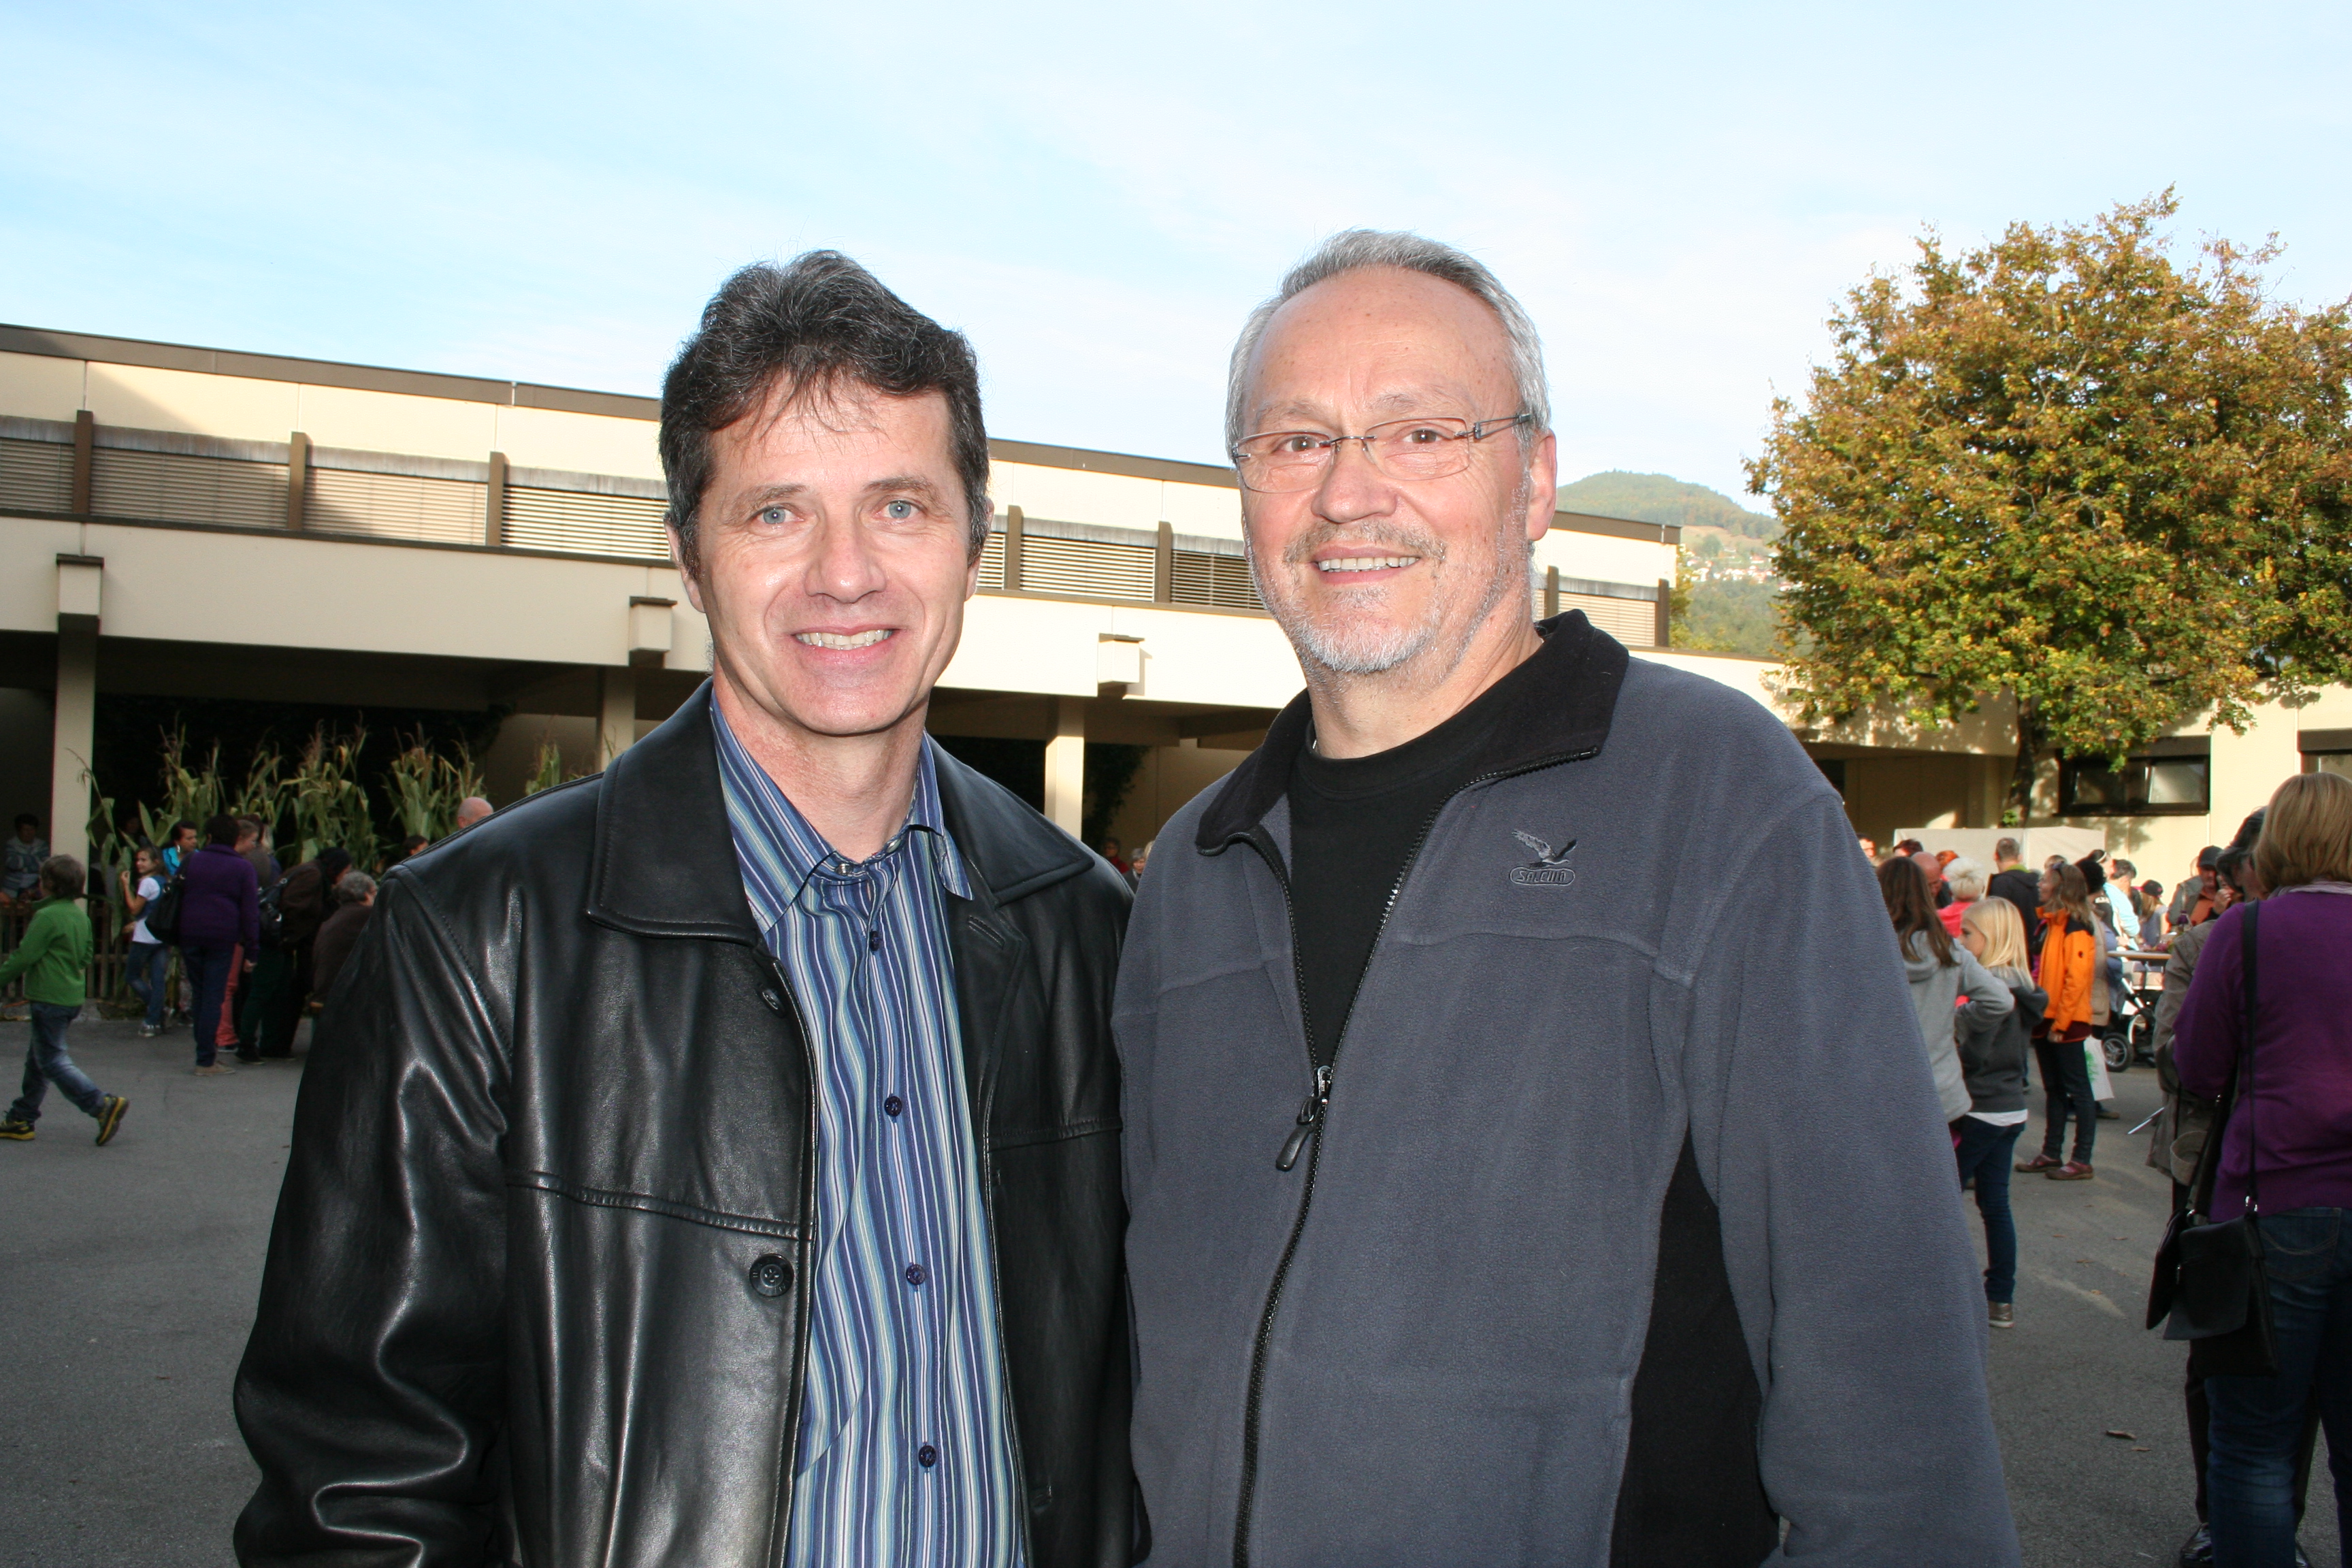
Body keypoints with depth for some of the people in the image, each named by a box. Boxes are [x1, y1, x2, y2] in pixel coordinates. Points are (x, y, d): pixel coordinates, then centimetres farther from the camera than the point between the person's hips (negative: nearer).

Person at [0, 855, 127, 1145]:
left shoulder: (47, 917, -17)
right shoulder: (81, 917, 9)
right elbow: (86, 957, 16)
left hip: (50, 998, -9)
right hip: (73, 996, 9)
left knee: (52, 1061, -5)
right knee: (36, 1059, 16)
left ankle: (103, 1105, -13)